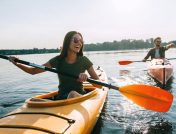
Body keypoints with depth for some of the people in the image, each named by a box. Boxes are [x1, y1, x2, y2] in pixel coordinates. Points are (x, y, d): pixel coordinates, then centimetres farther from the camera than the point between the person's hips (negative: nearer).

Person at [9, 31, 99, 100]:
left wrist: (86, 78, -24)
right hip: (61, 97, 2)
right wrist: (17, 64, -11)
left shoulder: (84, 61, -5)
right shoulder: (58, 60, -2)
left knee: (73, 94, -37)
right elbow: (33, 71, 4)